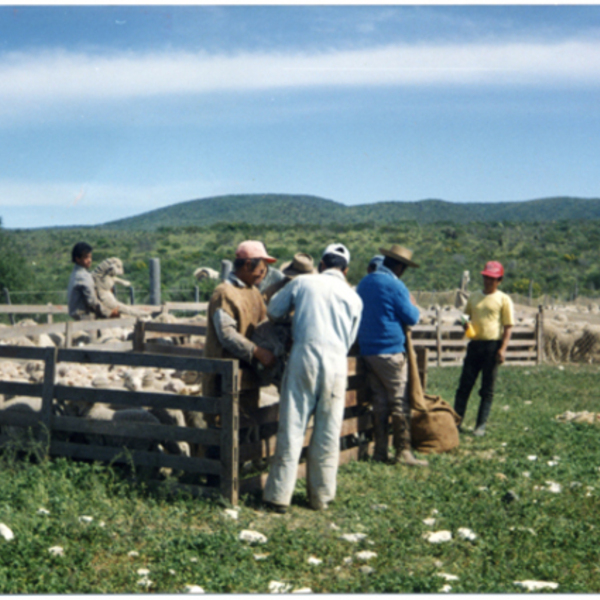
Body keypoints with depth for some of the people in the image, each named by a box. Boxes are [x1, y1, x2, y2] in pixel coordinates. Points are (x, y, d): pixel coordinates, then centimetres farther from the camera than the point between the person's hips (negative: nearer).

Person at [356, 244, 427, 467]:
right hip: (390, 351, -8)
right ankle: (403, 451, -2)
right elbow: (411, 318, -9)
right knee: (400, 402, -2)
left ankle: (380, 451, 12)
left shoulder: (364, 283, 12)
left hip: (367, 350, 8)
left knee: (379, 401, 11)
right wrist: (413, 304, 10)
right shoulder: (395, 285, -12)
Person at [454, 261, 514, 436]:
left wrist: (503, 348, -13)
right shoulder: (474, 297, 14)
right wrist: (465, 324, 0)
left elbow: (508, 326, -2)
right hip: (475, 343, 4)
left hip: (493, 345, -4)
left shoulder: (503, 300, 1)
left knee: (487, 389, 2)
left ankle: (481, 426, 7)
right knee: (464, 384, 1)